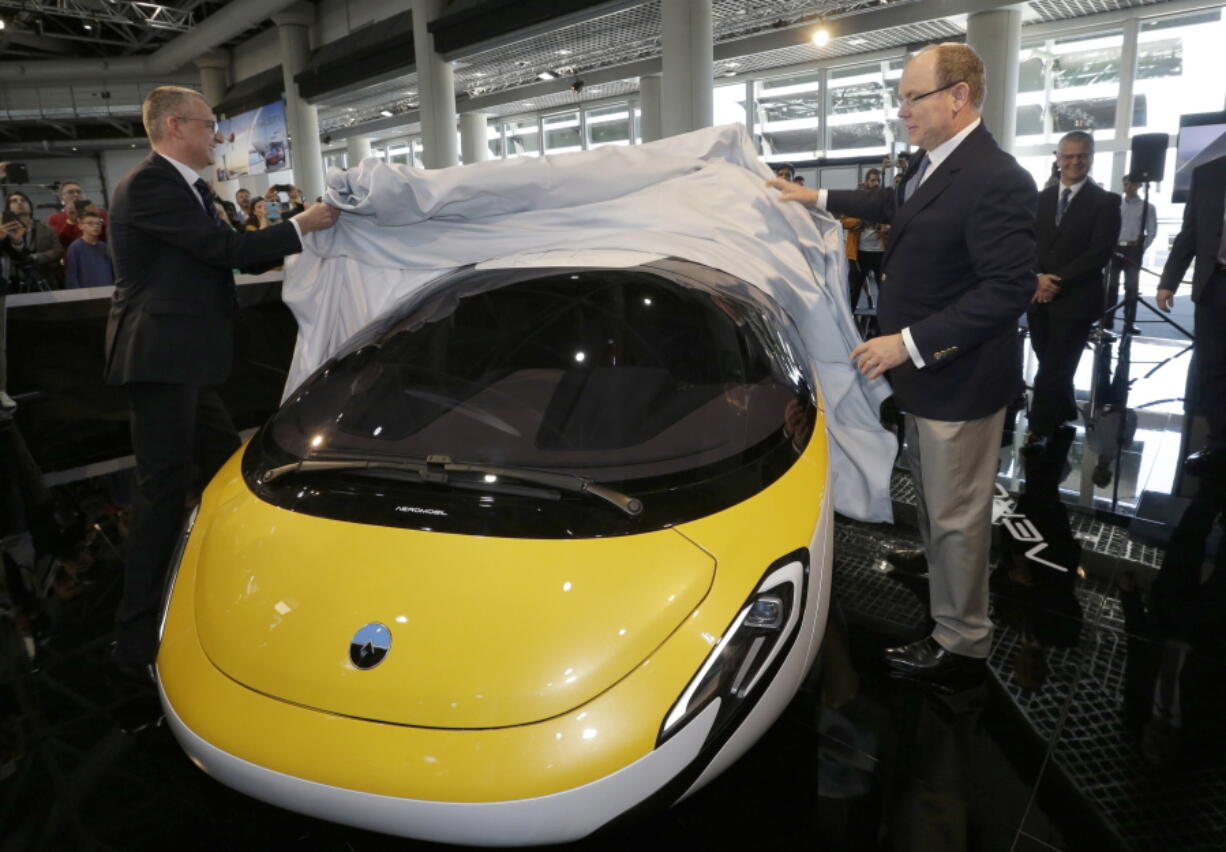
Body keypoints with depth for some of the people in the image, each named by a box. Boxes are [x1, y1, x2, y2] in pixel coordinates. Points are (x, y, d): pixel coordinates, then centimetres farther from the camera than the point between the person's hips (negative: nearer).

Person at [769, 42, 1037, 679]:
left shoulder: (996, 181, -23)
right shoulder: (930, 162, 6)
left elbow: (1009, 289, -26)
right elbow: (895, 206, 27)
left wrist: (909, 342, -27)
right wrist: (819, 198, 29)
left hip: (958, 381, -9)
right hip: (922, 370, 9)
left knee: (955, 513, 3)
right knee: (932, 498, 26)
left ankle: (961, 641, 20)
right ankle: (936, 577, 49)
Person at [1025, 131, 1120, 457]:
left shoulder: (1105, 202, -2)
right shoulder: (1040, 199, 11)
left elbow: (1100, 253, -10)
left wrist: (1059, 282, -17)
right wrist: (1038, 278, -11)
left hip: (1076, 299, -4)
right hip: (1040, 296, 4)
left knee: (1055, 367, -4)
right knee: (1051, 365, 11)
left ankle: (1040, 429, 8)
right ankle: (1066, 415, 31)